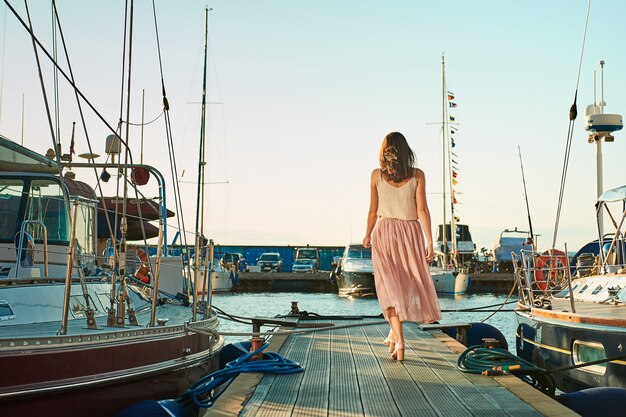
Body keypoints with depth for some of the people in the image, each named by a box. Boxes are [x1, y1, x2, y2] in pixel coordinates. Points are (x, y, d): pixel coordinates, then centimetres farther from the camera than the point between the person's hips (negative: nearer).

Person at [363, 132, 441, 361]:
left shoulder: (376, 175, 0)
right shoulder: (417, 175, -1)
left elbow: (373, 211, 4)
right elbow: (422, 210, -6)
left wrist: (368, 235, 18)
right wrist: (429, 240, -3)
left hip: (385, 232, 0)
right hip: (411, 232, 1)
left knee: (391, 284, -1)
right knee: (410, 282, 17)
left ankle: (398, 340, -12)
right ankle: (395, 333, 27)